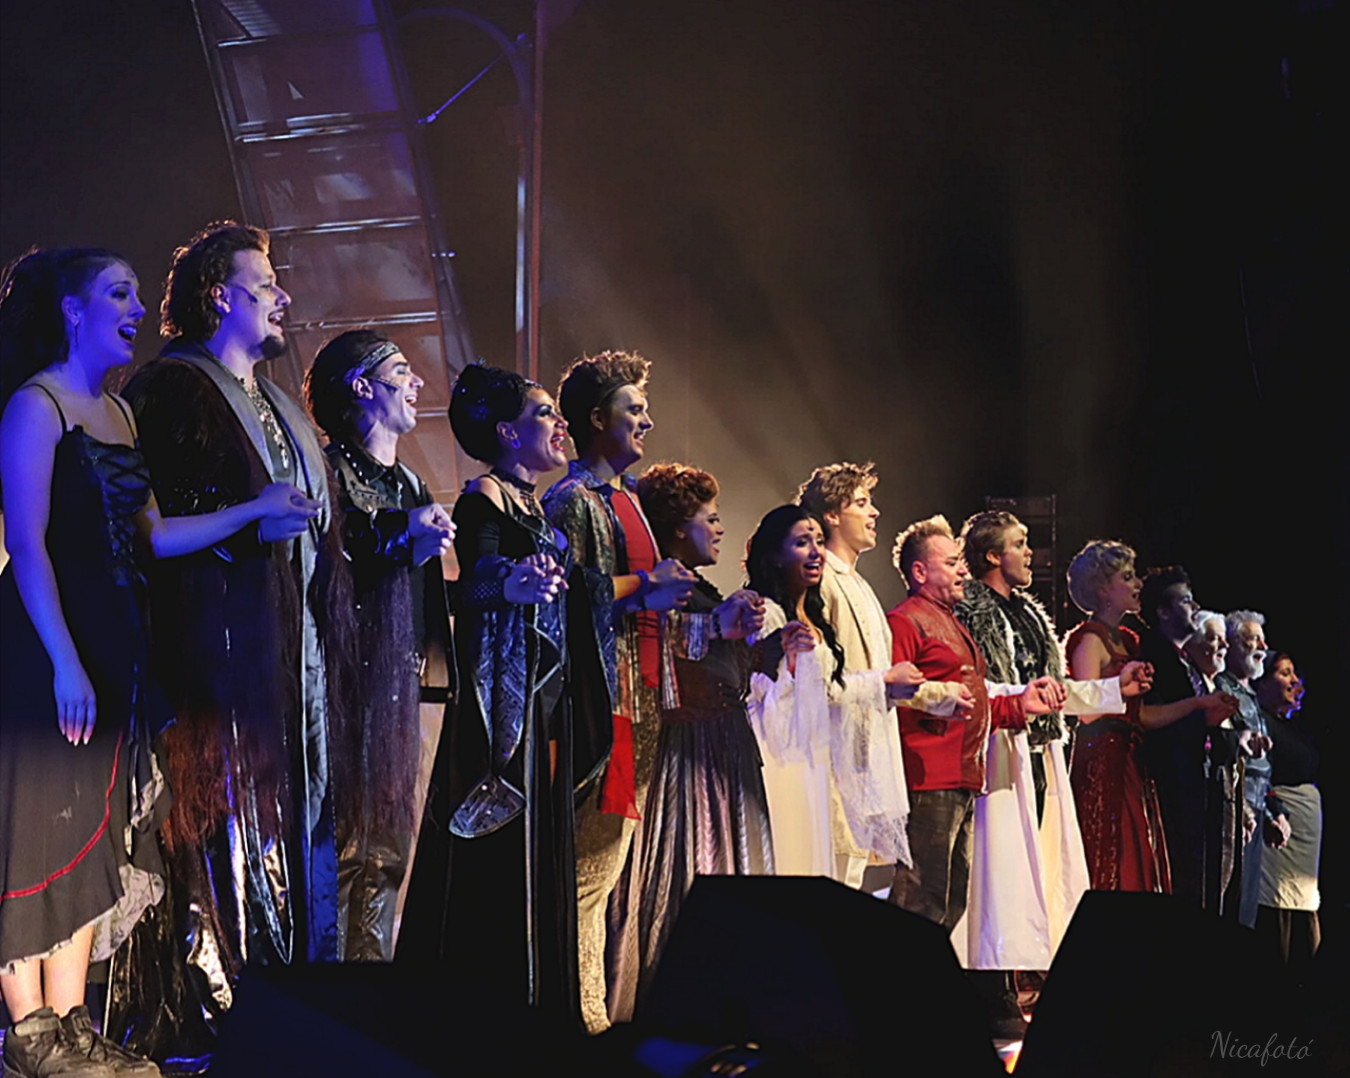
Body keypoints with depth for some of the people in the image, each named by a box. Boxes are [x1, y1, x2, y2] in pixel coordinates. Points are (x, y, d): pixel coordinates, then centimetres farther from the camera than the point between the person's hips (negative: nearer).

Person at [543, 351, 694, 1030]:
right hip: (601, 698, -10)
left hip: (640, 699, 10)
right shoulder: (572, 500, -7)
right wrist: (643, 586, -14)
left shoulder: (628, 496, 22)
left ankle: (617, 1008, 16)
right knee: (592, 861, -11)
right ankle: (585, 1017, -8)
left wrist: (671, 589, 12)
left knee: (621, 855, 11)